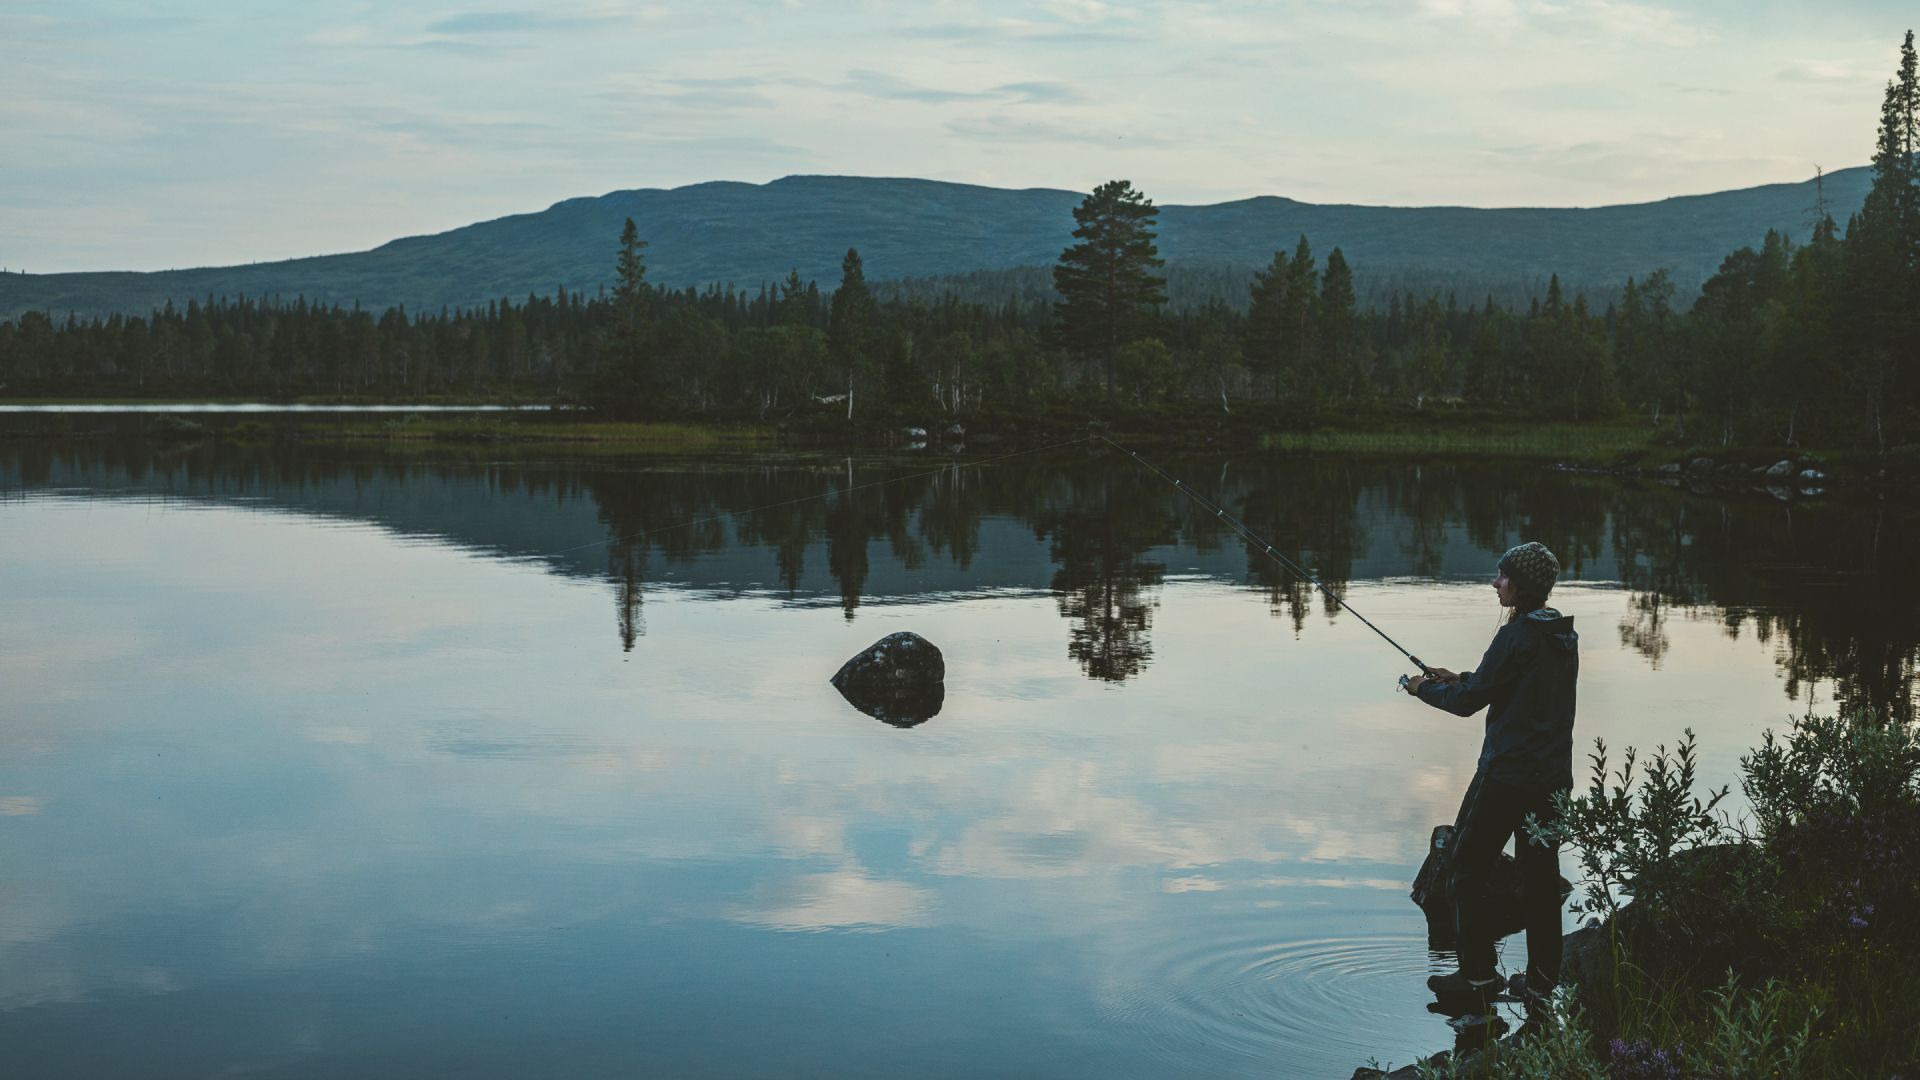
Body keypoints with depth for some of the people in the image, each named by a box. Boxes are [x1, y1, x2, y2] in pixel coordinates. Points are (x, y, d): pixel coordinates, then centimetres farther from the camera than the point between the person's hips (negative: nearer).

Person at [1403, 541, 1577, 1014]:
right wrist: (1457, 679, 22)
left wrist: (1425, 689, 5)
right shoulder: (1564, 637, 9)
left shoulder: (1516, 636, -17)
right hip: (1553, 776, 8)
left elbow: (1471, 701, -12)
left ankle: (1479, 976, 6)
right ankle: (1543, 979, 14)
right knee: (1540, 874, 11)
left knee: (1468, 868, 5)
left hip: (1506, 775, -8)